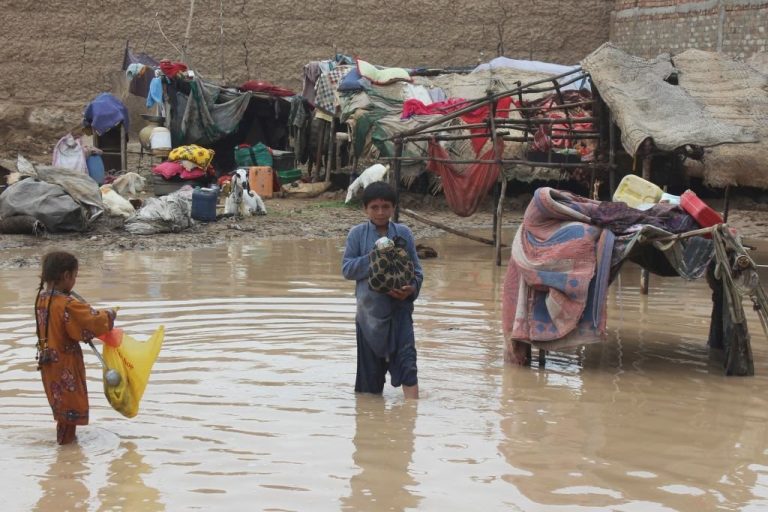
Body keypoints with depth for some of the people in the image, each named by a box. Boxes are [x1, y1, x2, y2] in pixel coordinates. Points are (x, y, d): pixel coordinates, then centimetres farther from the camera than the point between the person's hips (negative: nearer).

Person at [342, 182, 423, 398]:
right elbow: (347, 268, -2)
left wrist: (412, 288, -16)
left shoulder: (403, 233, 3)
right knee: (370, 360, 9)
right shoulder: (357, 233, 2)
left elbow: (416, 268, 4)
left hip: (400, 306, 0)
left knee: (406, 357, -12)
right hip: (369, 307, 1)